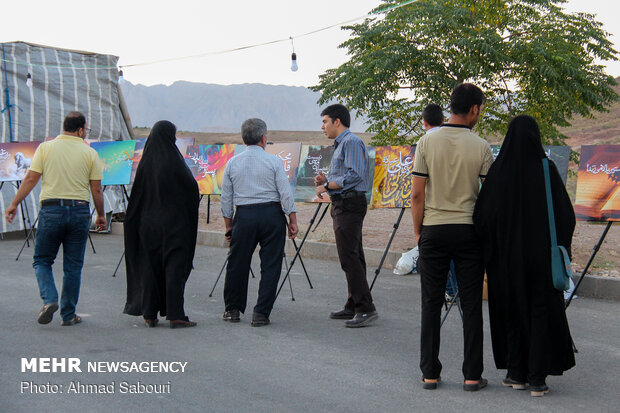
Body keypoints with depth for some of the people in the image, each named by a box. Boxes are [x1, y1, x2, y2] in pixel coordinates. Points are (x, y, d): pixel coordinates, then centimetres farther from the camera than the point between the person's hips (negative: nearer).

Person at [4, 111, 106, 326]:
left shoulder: (46, 148, 2)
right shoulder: (90, 153, 2)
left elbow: (31, 179, -2)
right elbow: (96, 190, 2)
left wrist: (14, 204, 5)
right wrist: (101, 215, 13)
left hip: (51, 210, 0)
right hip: (79, 211, 1)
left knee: (42, 261, 12)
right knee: (73, 266, 9)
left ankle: (49, 299, -10)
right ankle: (68, 315, 12)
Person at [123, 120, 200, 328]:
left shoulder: (145, 163, 0)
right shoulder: (174, 162, -12)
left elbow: (136, 195, 4)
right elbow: (192, 188, -11)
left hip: (148, 223, 4)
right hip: (174, 223, -4)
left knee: (149, 266, 10)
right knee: (174, 266, 0)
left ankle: (149, 314, 13)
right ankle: (175, 314, -3)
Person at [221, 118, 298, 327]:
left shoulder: (232, 163, 5)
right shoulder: (273, 161, -2)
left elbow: (226, 198, 9)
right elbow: (286, 194, -5)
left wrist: (229, 225, 17)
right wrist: (293, 221, 1)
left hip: (244, 216, 2)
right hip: (272, 215, -2)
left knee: (237, 263, 13)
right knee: (270, 266, 3)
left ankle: (232, 309, 23)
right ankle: (261, 314, 1)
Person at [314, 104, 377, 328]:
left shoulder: (351, 142, -11)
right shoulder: (340, 144, 21)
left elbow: (354, 175, -21)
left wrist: (327, 186, -14)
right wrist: (327, 181, 9)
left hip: (349, 205, -11)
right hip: (343, 206, 11)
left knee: (349, 257, -13)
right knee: (353, 257, 11)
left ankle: (366, 308, -14)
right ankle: (354, 306, 16)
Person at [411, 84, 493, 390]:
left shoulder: (427, 142, -2)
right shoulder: (481, 147, -4)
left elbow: (417, 195, -3)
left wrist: (418, 231, 8)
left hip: (434, 230, 1)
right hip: (469, 231, -1)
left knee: (431, 304, 7)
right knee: (471, 304, 6)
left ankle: (430, 374, 10)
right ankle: (472, 375, 8)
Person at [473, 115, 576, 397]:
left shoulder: (498, 170, -7)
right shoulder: (546, 169, -8)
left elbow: (482, 215, -7)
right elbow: (566, 214, -6)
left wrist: (492, 249, 5)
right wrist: (560, 246, 6)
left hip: (507, 256, 1)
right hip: (541, 254, -1)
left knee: (512, 310, 13)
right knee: (541, 311, 7)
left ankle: (516, 373, 17)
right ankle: (537, 378, 5)